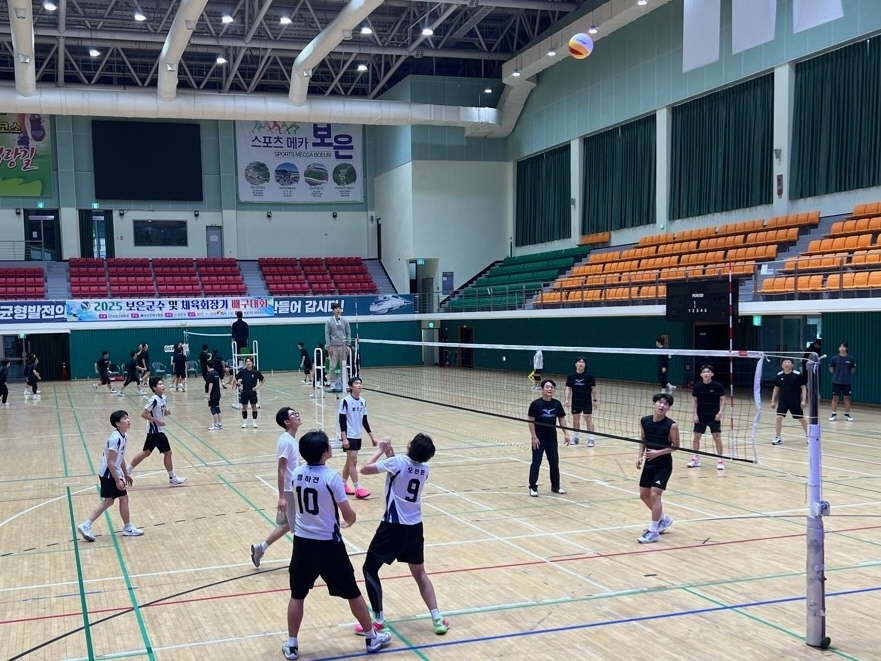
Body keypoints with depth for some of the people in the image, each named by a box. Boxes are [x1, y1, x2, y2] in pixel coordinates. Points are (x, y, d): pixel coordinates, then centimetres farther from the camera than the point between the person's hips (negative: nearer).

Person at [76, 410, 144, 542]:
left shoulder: (124, 436, 5)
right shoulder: (115, 438, -24)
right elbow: (110, 462, -25)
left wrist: (125, 474, 22)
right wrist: (118, 480, -23)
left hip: (108, 474, 9)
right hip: (109, 474, -9)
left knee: (108, 501, 13)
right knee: (124, 498, 3)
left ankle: (86, 525, 12)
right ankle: (128, 528, 19)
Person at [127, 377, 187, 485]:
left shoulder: (163, 398, 6)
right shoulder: (154, 400, -20)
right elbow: (143, 414, -22)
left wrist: (166, 412, -2)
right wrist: (157, 421, -21)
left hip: (155, 431, 9)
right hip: (156, 431, -9)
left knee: (146, 452, 16)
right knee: (168, 453, -1)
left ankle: (127, 471, 25)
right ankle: (173, 478, 10)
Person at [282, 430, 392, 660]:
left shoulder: (297, 474, -1)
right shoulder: (331, 476, -18)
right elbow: (348, 515, -13)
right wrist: (351, 520, 11)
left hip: (302, 542, 4)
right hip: (328, 544, -4)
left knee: (297, 595, 17)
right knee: (352, 592, 12)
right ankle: (372, 638, 25)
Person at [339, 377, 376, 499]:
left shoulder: (363, 401, 5)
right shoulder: (346, 401, -14)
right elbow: (342, 420, -13)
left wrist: (371, 436, 11)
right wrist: (344, 438, -18)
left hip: (358, 436, 7)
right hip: (349, 436, -7)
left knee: (349, 461, 14)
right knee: (353, 461, -7)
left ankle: (343, 485, 25)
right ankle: (358, 489, -6)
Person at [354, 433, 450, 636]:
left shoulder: (397, 462, -17)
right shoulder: (424, 468, 2)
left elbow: (365, 469, -7)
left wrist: (381, 450, 5)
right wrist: (390, 454, 11)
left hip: (393, 526, -6)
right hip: (415, 527, 6)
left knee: (370, 569, 7)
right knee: (420, 574, 19)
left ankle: (379, 622, 7)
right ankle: (437, 619, 15)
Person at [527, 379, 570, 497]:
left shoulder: (557, 404, 1)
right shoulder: (536, 404, -11)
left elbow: (561, 419, 9)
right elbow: (531, 421, -10)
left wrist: (566, 434, 2)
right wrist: (534, 437, -14)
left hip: (552, 438, 4)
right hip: (539, 439, -4)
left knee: (554, 462, 12)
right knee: (536, 463, -1)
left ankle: (555, 486, 25)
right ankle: (533, 487, 6)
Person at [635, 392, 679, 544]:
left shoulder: (671, 425, -17)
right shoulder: (644, 421, -4)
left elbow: (675, 446, -9)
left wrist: (658, 452, -20)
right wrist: (640, 456, -2)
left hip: (663, 465, -6)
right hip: (649, 464, 6)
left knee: (655, 495, -12)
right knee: (644, 495, 14)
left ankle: (653, 531, 0)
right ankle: (664, 519, 37)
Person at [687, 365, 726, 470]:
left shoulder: (718, 386, -10)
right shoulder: (697, 386, -5)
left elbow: (723, 400, -2)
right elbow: (695, 401, 3)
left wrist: (720, 412, -13)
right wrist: (694, 414, -5)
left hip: (714, 417, -2)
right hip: (700, 416, 2)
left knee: (717, 438, -5)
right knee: (696, 437, 6)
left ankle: (720, 460, 5)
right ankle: (696, 459, 19)